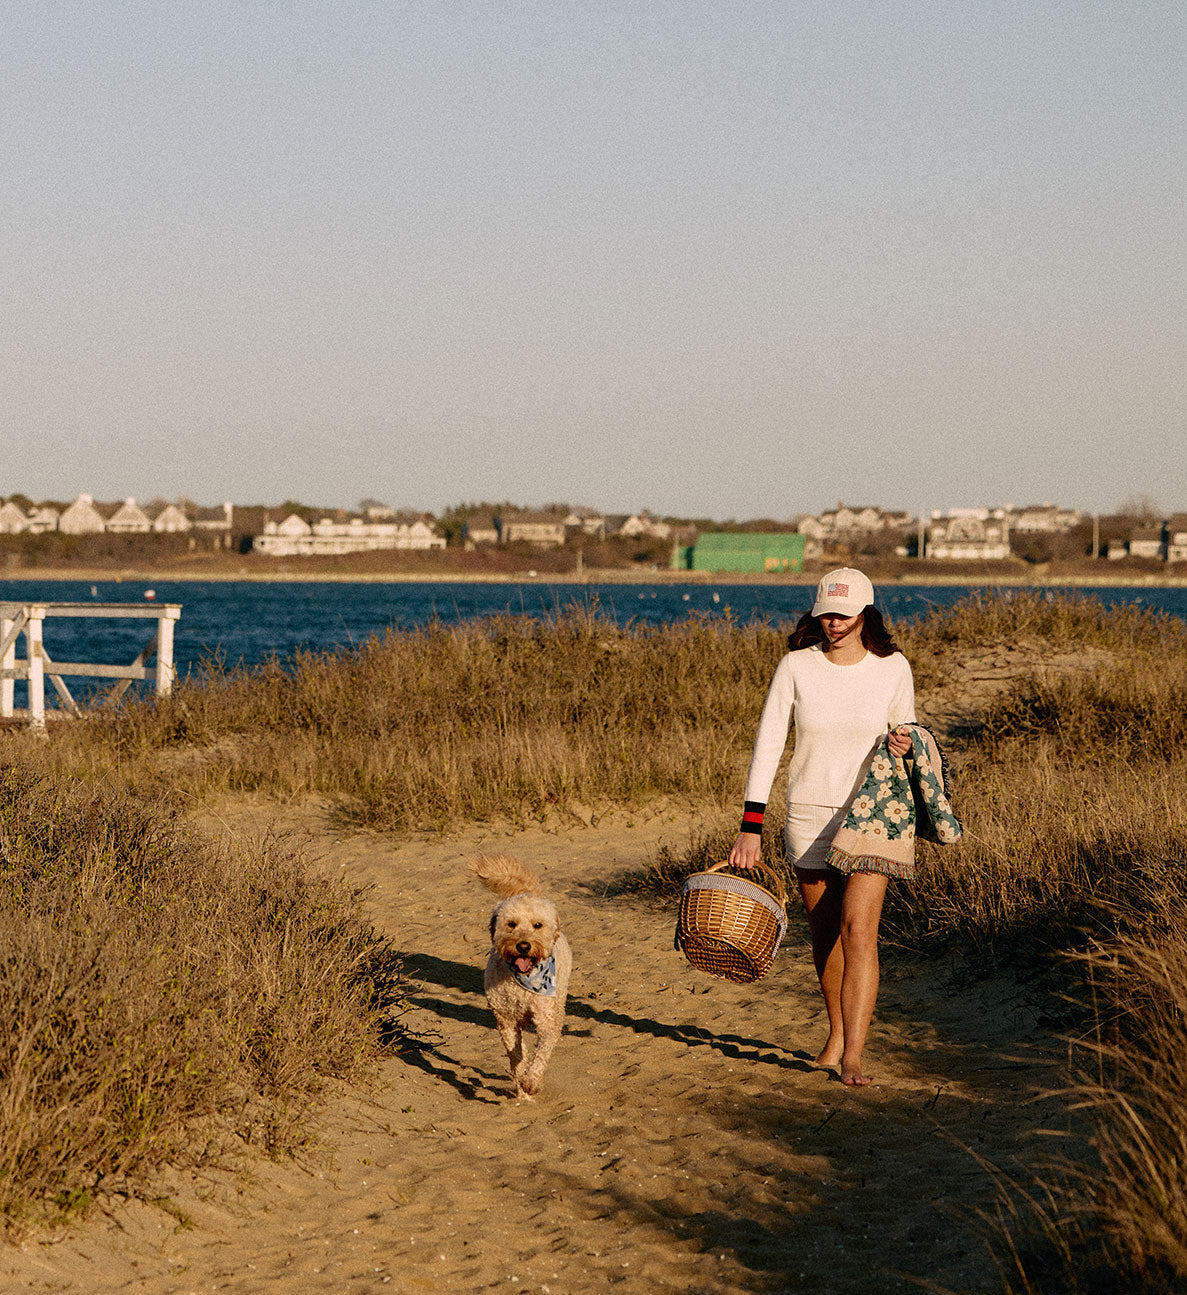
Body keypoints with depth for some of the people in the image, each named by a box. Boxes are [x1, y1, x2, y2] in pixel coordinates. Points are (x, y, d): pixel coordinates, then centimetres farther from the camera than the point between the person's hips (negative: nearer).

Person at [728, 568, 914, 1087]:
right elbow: (767, 744, -6)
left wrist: (902, 745, -15)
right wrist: (751, 826, -11)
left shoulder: (892, 668, -4)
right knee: (823, 931, 10)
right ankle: (837, 1033, 31)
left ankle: (852, 1057, -16)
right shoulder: (795, 666, -6)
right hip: (809, 813, 1)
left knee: (858, 928, -14)